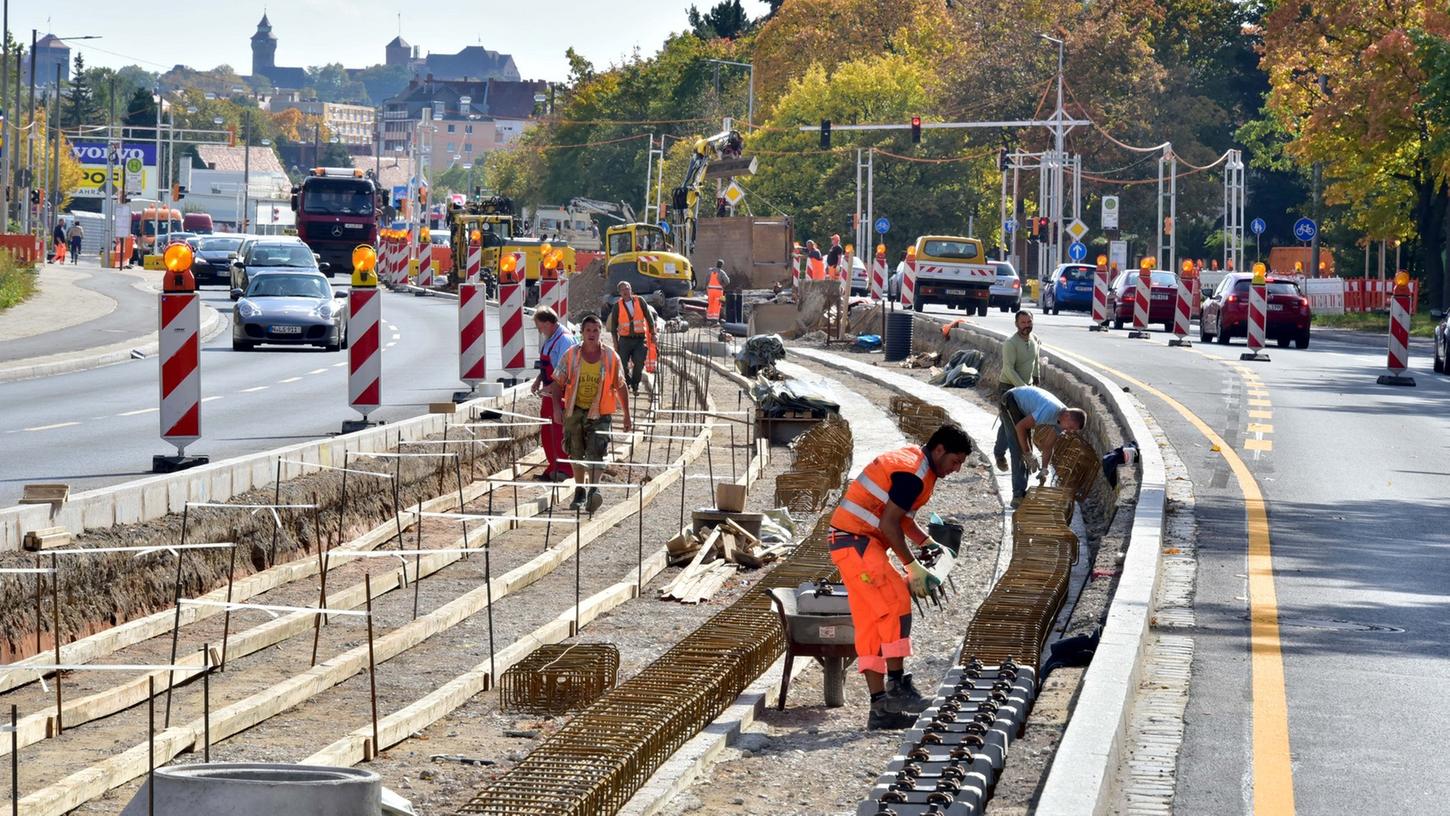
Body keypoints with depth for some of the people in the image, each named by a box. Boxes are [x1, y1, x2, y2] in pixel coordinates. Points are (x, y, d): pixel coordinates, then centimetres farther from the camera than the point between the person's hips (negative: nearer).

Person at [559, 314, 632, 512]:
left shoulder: (611, 357, -1)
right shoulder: (571, 355, 0)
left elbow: (620, 387, 6)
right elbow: (559, 384, 6)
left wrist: (627, 416, 6)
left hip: (600, 413, -2)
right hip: (575, 411, 2)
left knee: (595, 453, -17)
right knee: (576, 453, 10)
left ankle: (594, 490, -27)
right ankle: (580, 493, 23)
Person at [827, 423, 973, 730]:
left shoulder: (915, 465, 16)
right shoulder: (912, 472, -17)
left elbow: (902, 519, 23)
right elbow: (889, 524, -21)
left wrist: (930, 546, 12)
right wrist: (913, 567, -15)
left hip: (857, 543, 11)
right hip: (855, 541, -11)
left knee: (870, 624, 7)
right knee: (896, 604, -15)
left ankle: (881, 709, 5)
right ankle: (896, 686, -14)